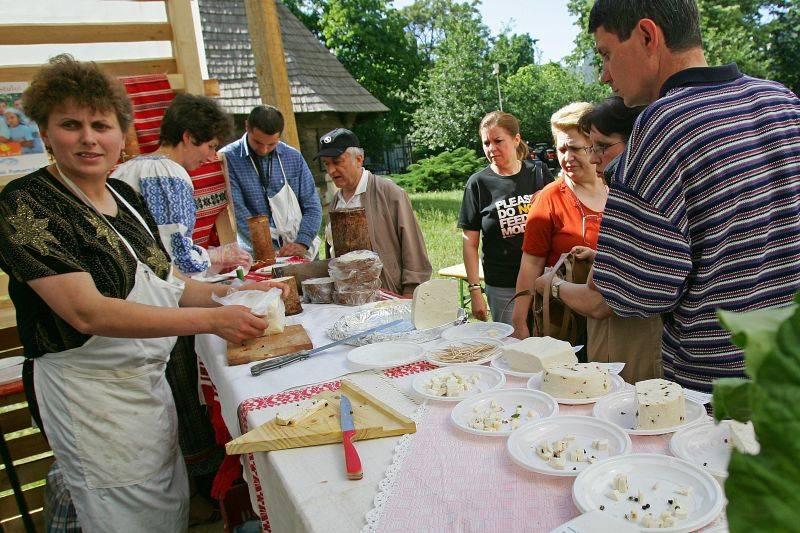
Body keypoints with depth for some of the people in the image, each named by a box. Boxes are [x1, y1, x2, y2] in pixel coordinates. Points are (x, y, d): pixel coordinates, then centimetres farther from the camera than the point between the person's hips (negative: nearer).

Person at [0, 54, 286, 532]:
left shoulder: (125, 196, 6)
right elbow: (87, 311, -27)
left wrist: (227, 293, -3)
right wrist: (212, 320, -31)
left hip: (149, 380, 7)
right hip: (88, 391, -7)